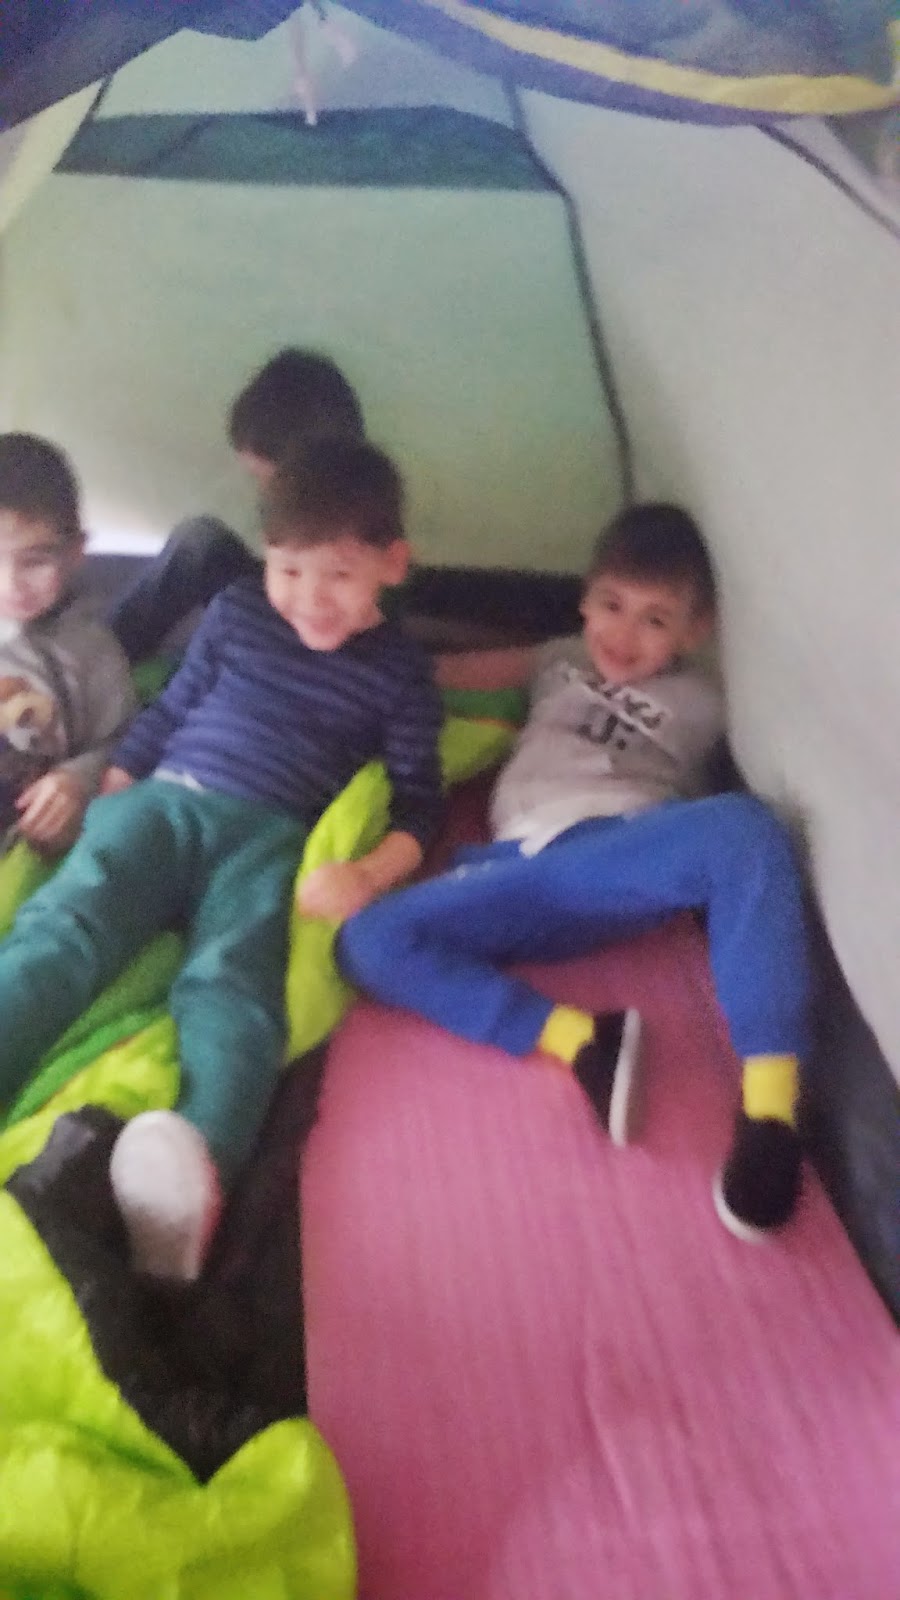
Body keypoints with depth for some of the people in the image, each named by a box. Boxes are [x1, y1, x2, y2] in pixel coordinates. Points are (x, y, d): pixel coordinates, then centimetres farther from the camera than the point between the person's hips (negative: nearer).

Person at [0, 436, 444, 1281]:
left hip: (270, 839, -2)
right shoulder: (237, 613, 16)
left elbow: (418, 803, 8)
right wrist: (102, 803, 15)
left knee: (230, 979, -33)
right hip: (161, 801, 3)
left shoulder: (401, 673, 10)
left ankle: (197, 1159, -61)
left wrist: (368, 874, -11)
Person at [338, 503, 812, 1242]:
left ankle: (770, 1108, -38)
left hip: (624, 858, -2)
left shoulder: (697, 700, 24)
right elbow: (478, 669, 33)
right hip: (523, 872, 3)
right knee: (368, 941, -22)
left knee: (743, 826, -36)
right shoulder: (563, 661, 32)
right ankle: (579, 1039, -33)